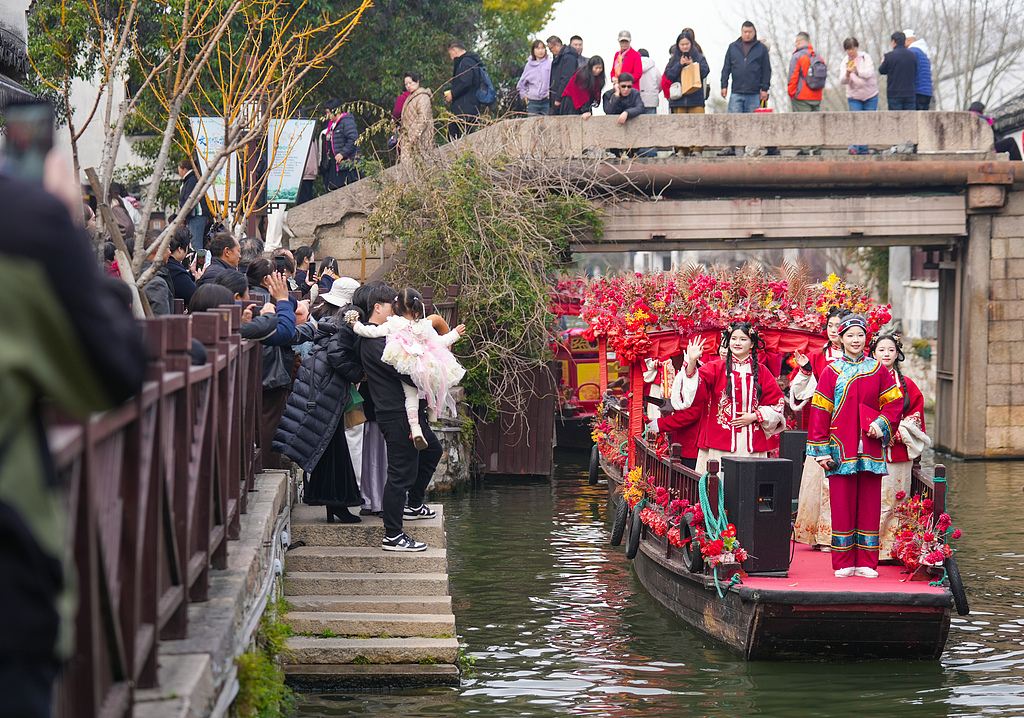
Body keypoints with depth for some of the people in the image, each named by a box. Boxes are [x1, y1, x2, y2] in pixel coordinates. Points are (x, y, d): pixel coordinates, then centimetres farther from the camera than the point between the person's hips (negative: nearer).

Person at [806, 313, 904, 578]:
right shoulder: (831, 372, 4)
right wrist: (822, 451, -5)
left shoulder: (878, 370, 8)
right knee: (842, 505, -1)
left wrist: (881, 424, -8)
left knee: (869, 504, 2)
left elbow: (895, 402, 11)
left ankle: (866, 562, 7)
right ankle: (843, 563, 5)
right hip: (841, 449, -2)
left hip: (870, 448, 2)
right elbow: (820, 412, 1)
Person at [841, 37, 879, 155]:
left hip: (870, 96, 0)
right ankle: (854, 147, -16)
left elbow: (869, 73, -22)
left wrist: (858, 72, -42)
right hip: (854, 97, 0)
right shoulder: (846, 62, 1)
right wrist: (847, 73, -33)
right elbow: (842, 81, -11)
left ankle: (863, 149, 10)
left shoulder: (865, 57, -5)